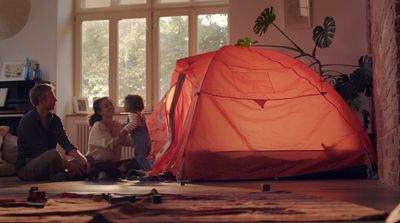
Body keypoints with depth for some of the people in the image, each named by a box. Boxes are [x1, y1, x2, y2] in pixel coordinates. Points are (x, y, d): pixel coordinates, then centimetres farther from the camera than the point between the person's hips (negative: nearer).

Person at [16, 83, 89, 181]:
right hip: (26, 167, -7)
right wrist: (68, 164, -29)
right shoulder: (27, 121, -14)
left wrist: (82, 158, -21)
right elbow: (40, 151, -23)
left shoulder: (54, 119, 8)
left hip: (47, 167, 7)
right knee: (54, 154, -35)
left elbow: (66, 144, -1)